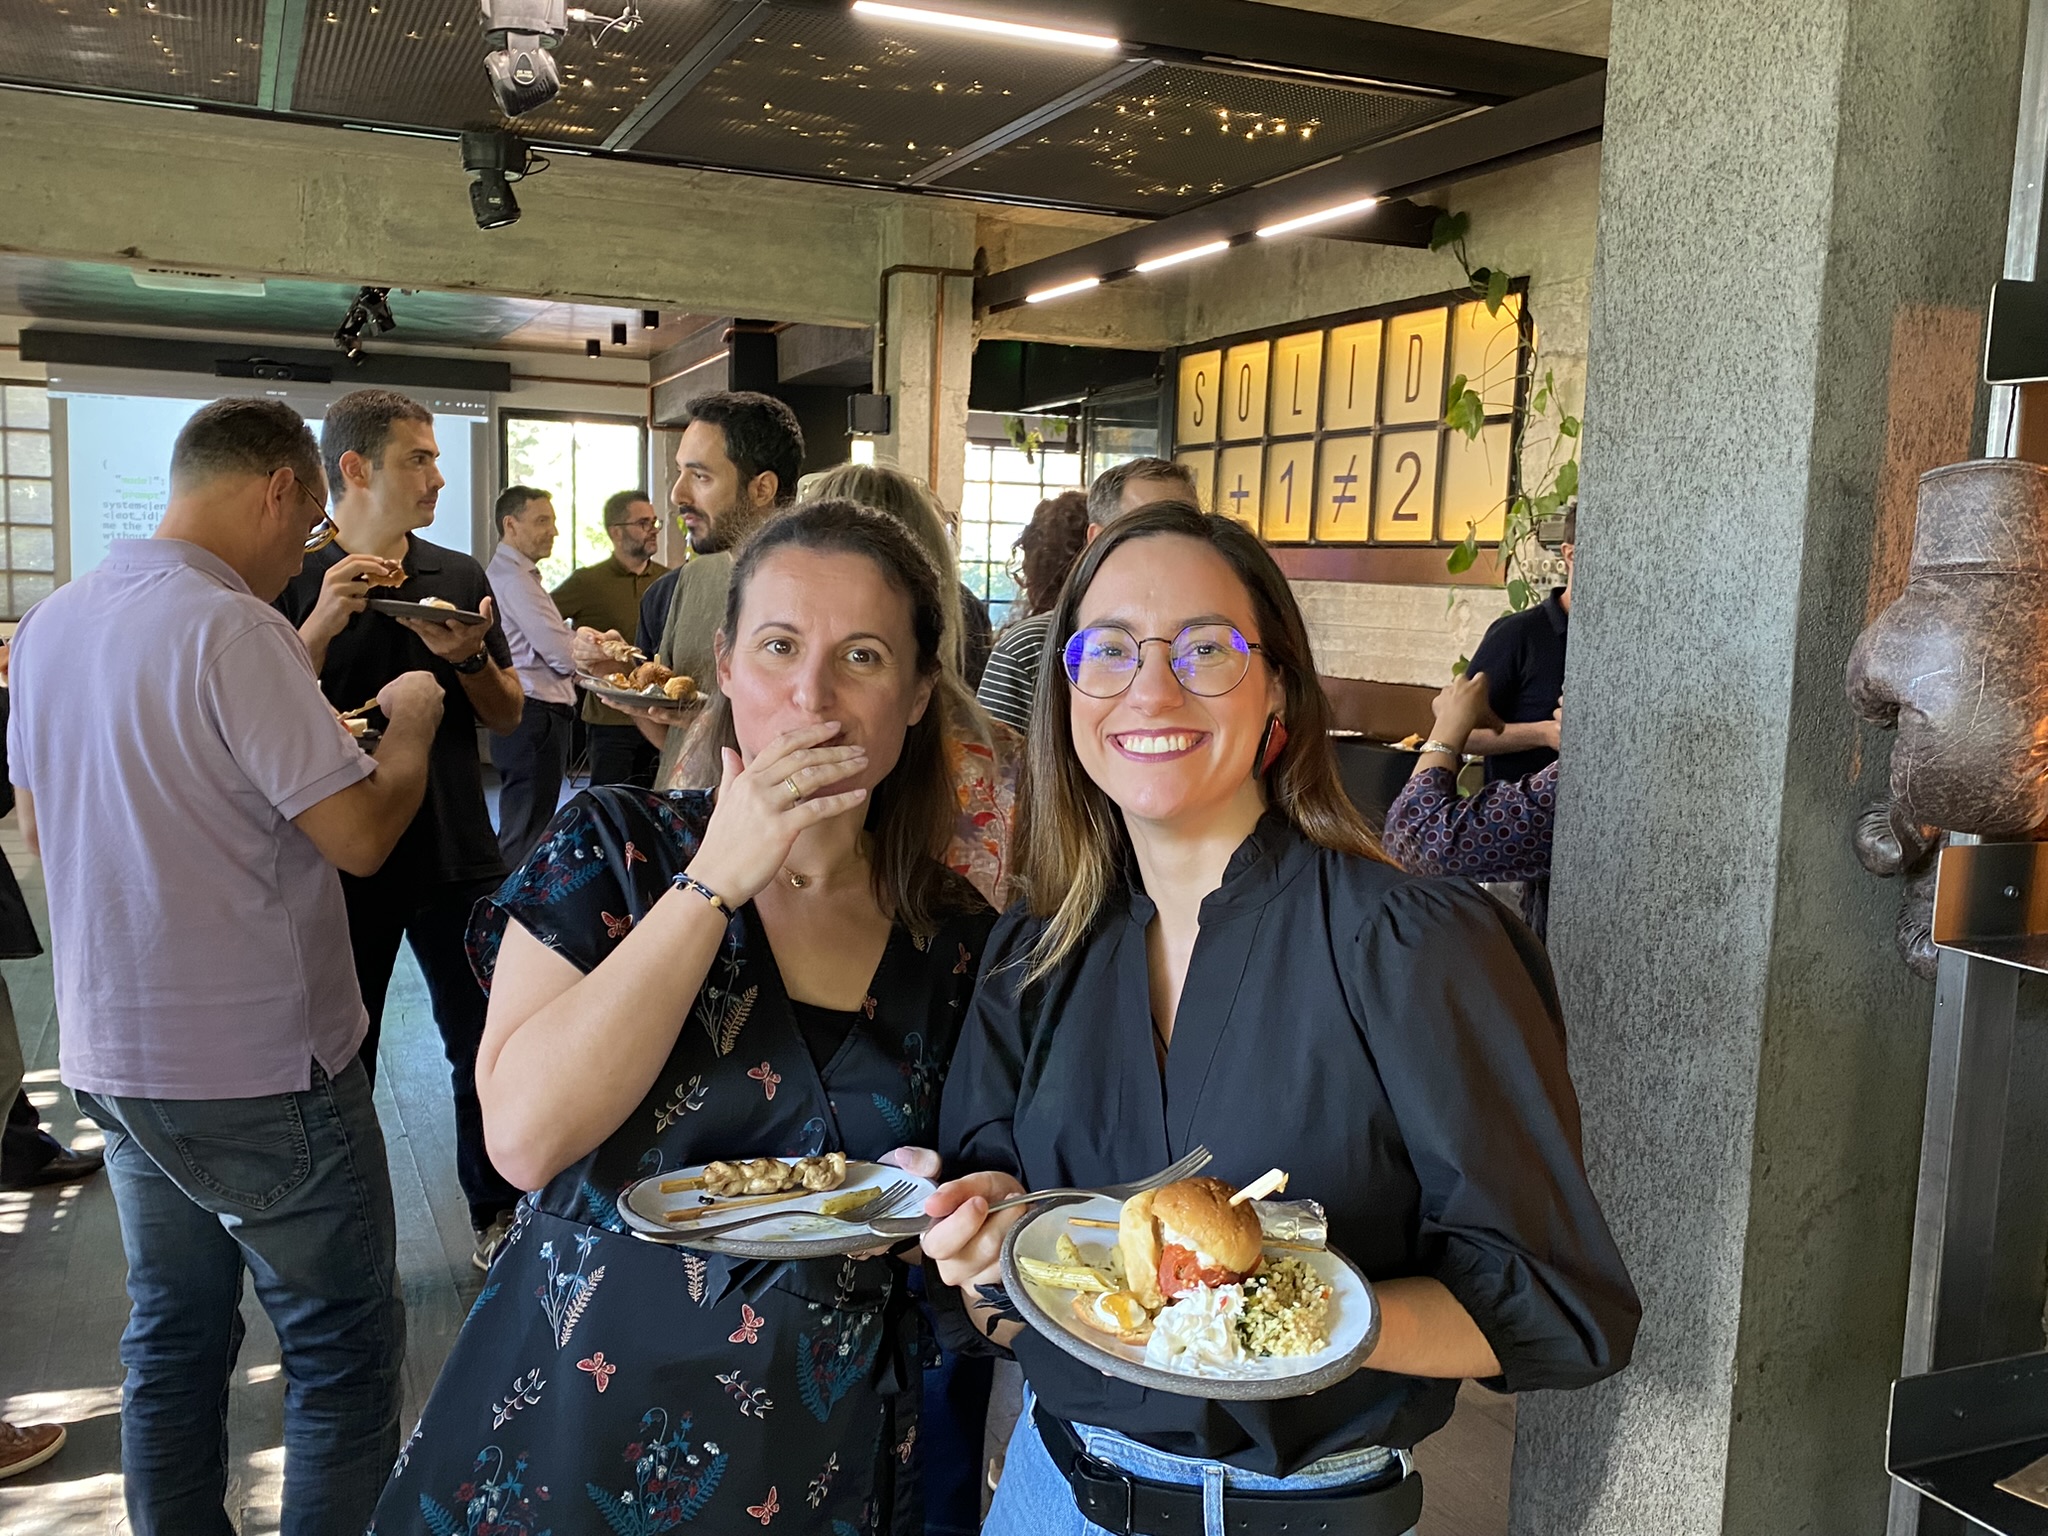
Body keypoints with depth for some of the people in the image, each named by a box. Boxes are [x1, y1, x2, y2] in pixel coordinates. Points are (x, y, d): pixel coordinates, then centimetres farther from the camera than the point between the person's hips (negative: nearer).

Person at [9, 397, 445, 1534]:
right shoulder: (231, 627, -20)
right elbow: (361, 834, -21)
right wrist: (409, 721, -3)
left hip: (109, 1056, 8)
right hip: (256, 1069, -8)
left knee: (172, 1339, 20)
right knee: (344, 1352, 7)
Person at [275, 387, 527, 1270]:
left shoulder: (461, 578, 7)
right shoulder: (293, 582, -4)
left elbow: (508, 717, 8)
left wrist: (469, 658, -12)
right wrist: (322, 624, -24)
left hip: (456, 857, 3)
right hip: (340, 861, -3)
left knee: (487, 1047, 9)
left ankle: (498, 1216, 26)